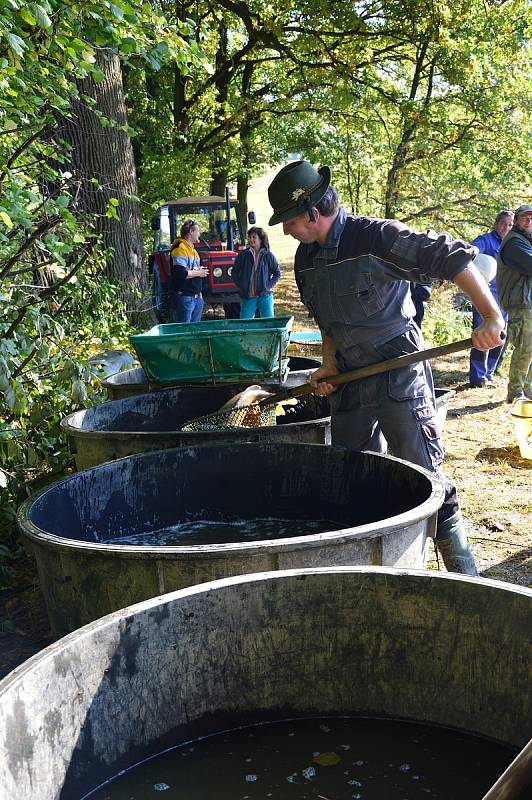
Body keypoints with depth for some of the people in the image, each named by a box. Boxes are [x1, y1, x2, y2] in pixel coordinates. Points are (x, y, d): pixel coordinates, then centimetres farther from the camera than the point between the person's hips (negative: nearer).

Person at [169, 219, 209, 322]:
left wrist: (199, 292, 21)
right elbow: (180, 273, -25)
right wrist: (198, 273, -12)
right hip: (184, 297, -10)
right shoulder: (180, 248, -13)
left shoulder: (192, 249, 19)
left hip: (196, 297, 10)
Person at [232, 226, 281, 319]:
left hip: (265, 295, -1)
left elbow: (277, 273, 7)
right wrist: (241, 286, -2)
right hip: (247, 297, 1)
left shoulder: (268, 255, 0)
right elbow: (234, 273, 8)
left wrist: (269, 286, -4)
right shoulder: (243, 255, 2)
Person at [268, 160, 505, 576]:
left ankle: (463, 571, 8)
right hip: (350, 383, 7)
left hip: (400, 377, -7)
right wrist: (330, 366, 4)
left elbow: (454, 258, -20)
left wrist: (491, 316, -26)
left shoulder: (378, 238, -18)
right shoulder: (306, 259, 6)